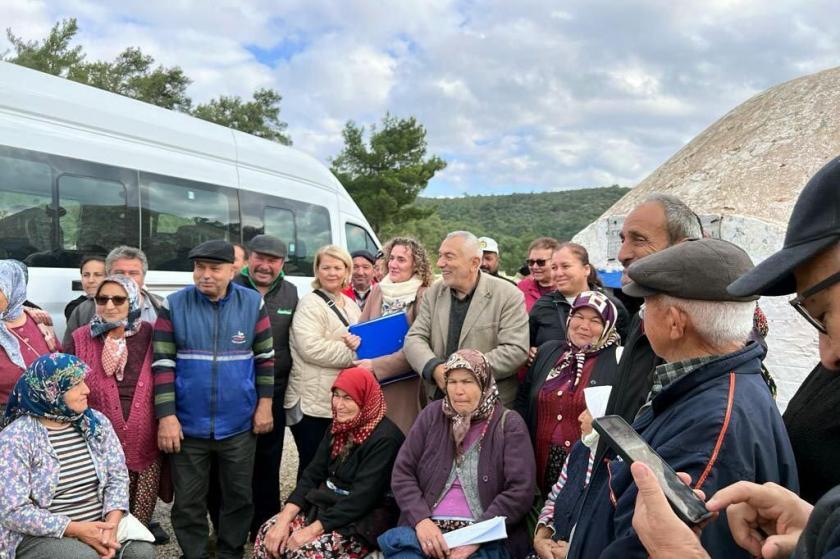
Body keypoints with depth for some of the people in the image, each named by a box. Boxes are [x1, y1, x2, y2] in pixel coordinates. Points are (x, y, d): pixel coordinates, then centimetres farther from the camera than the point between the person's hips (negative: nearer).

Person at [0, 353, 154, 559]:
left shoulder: (96, 422, 4)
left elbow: (118, 476, 2)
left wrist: (111, 524, -16)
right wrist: (76, 529, -19)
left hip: (101, 522, 4)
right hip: (42, 534, -3)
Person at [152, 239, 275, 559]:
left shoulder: (253, 303, -2)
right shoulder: (174, 305, -5)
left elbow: (265, 357, 4)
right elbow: (162, 363, -6)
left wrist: (265, 404, 0)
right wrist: (166, 416, -11)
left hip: (239, 424, 1)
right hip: (188, 424, -1)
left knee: (239, 496, 14)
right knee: (188, 500, 11)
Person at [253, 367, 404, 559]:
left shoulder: (384, 438, -19)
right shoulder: (339, 427, 6)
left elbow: (362, 497, -23)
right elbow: (313, 473, 3)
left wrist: (313, 530, -23)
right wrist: (284, 519, -9)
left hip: (362, 520, -7)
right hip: (326, 506, 8)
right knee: (268, 533, -9)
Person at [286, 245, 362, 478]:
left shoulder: (350, 305, 15)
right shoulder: (310, 305, -9)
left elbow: (359, 339, 26)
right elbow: (311, 348, -22)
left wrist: (359, 343, 1)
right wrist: (352, 352, -14)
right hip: (314, 404, -7)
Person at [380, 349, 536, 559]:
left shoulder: (509, 424, 2)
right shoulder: (432, 415, 10)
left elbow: (520, 491, -5)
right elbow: (402, 473, 7)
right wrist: (421, 520, -9)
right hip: (429, 529, 2)